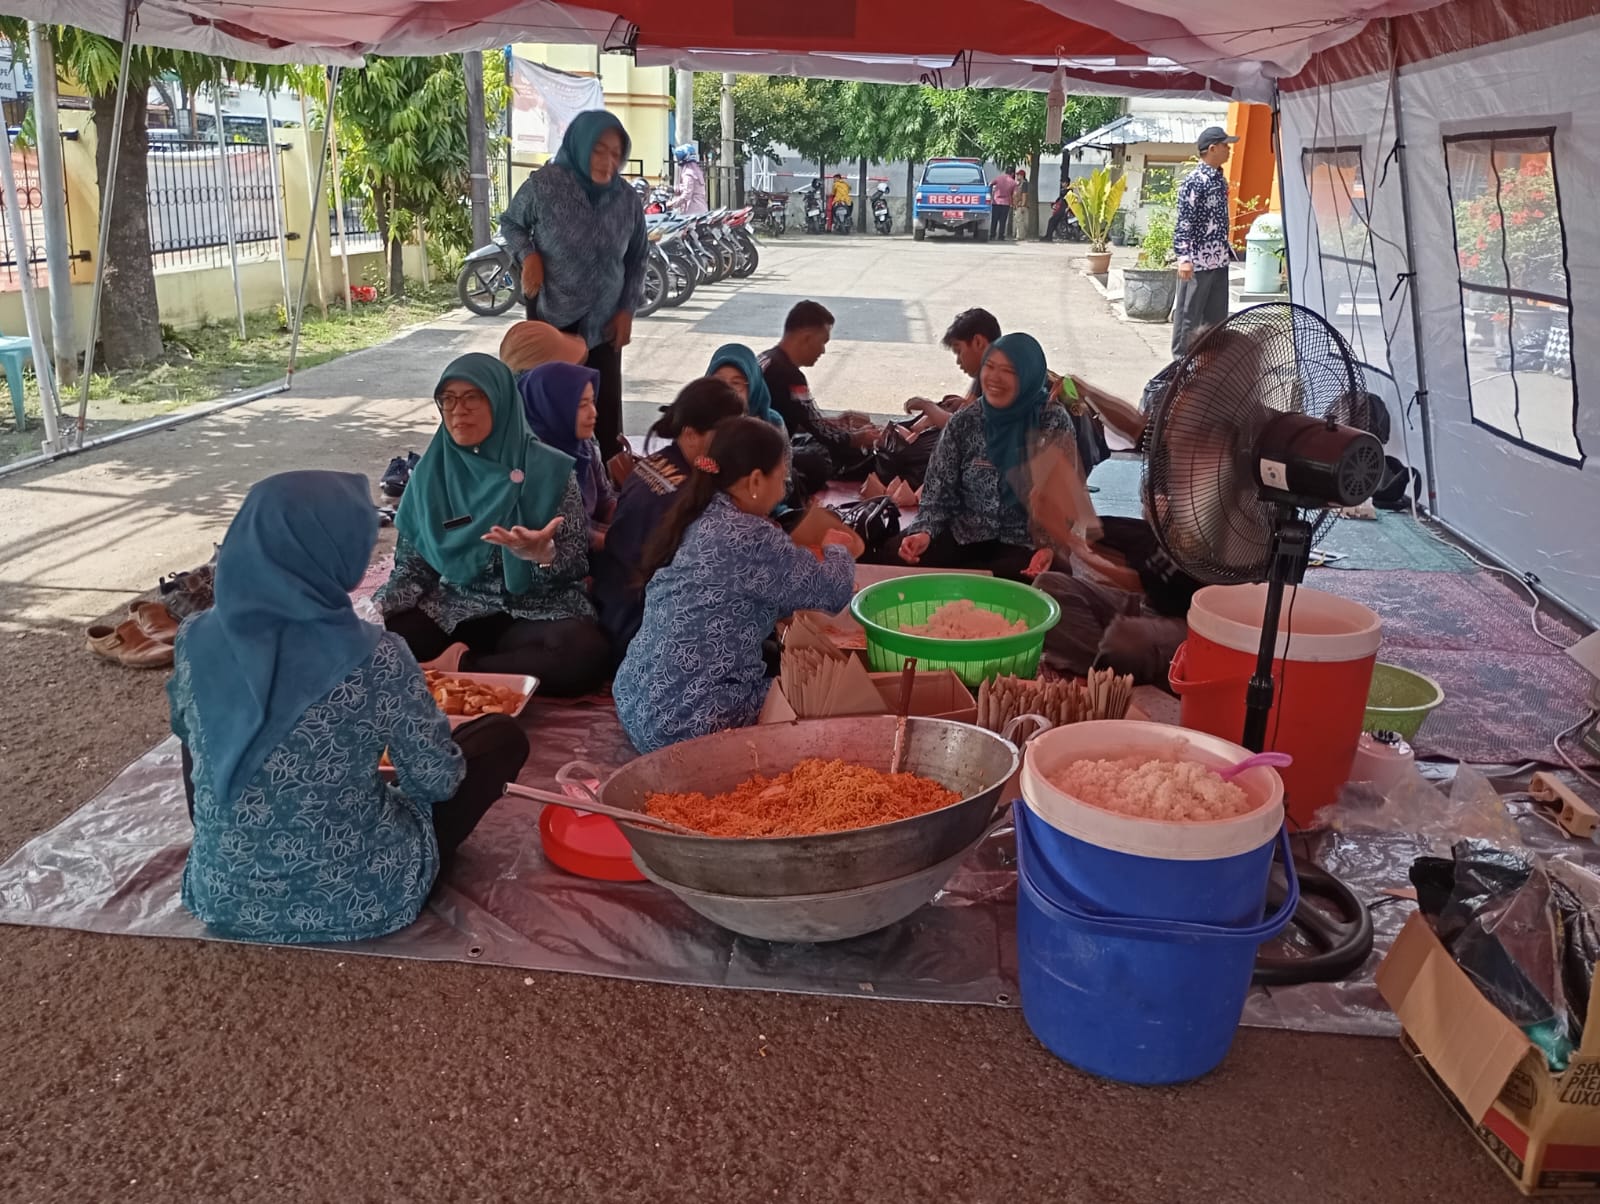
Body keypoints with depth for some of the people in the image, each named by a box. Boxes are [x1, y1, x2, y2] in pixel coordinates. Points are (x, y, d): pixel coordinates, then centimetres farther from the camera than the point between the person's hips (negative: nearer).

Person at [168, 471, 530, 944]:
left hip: (224, 899, 4)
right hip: (358, 902, -4)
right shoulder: (377, 659, -25)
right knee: (502, 736, 11)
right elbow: (437, 781, -11)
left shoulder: (195, 640, -12)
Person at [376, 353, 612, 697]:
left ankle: (460, 670, -16)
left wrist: (544, 554, -27)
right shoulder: (432, 471, 4)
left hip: (536, 611, -2)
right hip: (453, 608, 2)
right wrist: (377, 607, -11)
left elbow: (578, 564, -4)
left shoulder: (550, 470, -5)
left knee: (585, 654, -34)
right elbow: (412, 562, 8)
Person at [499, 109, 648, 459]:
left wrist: (627, 310, 2)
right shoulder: (544, 184, -11)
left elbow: (637, 259, 8)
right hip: (550, 316, -2)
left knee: (605, 406, 2)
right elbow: (510, 223, 5)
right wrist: (528, 255, -13)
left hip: (603, 320, 2)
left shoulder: (627, 199, -4)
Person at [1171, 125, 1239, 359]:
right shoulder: (1194, 181, -14)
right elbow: (1184, 222, -17)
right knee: (1189, 312, 0)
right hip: (1198, 260, -9)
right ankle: (1181, 358, 8)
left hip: (1219, 259, 9)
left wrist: (1227, 250, 22)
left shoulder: (1221, 179, 13)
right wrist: (1184, 258, -23)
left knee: (1217, 313, 13)